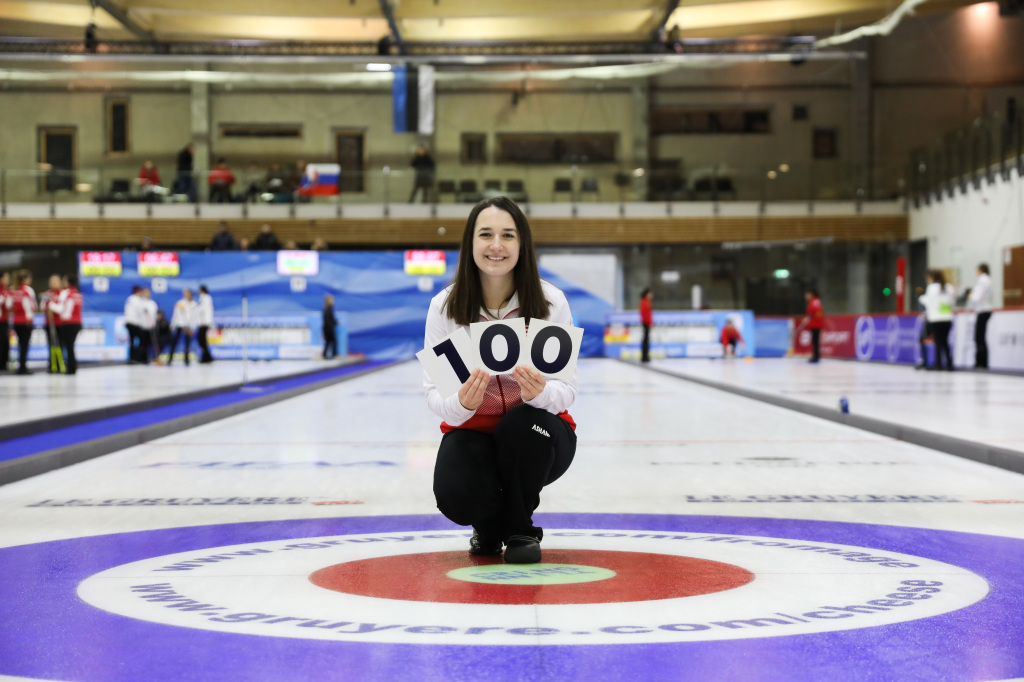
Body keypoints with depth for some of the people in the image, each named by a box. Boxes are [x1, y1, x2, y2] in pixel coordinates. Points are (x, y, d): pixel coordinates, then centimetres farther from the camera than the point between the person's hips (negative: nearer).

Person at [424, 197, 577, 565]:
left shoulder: (550, 301, -14)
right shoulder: (445, 305, -12)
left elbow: (566, 390, -13)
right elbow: (434, 392, -10)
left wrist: (541, 393, -37)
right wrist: (460, 403, -34)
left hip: (534, 437, 0)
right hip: (472, 431, 0)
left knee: (524, 422, -36)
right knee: (455, 495, -30)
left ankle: (520, 530, -6)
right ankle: (490, 526, 12)